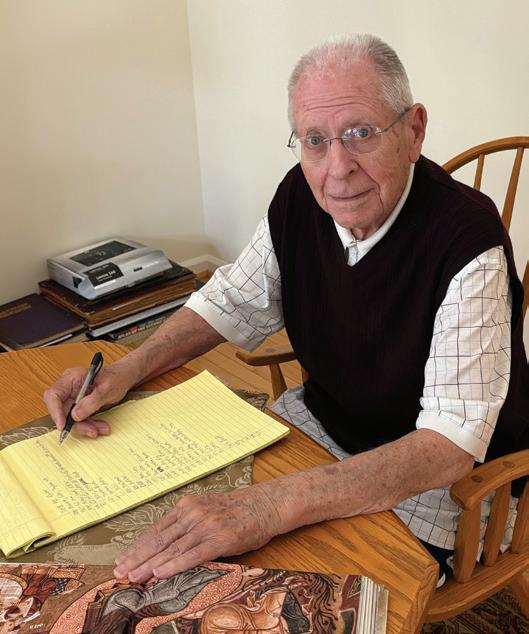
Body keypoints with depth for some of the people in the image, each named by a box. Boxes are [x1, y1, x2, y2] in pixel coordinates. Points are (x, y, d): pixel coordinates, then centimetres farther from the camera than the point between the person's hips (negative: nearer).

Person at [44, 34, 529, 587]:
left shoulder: (466, 243, -29)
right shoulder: (301, 197, -10)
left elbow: (450, 445, -34)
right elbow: (232, 300, 5)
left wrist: (270, 506, -46)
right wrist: (127, 370, -11)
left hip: (443, 477, -5)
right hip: (322, 420, 6)